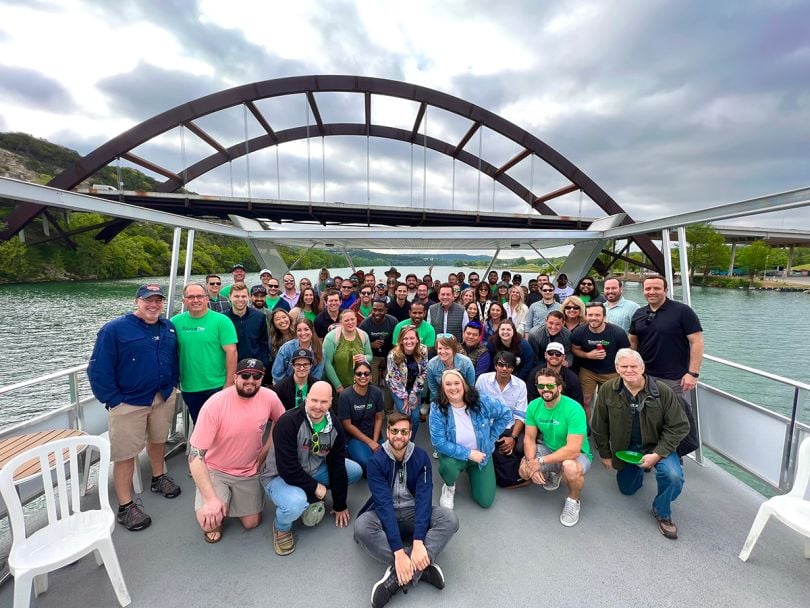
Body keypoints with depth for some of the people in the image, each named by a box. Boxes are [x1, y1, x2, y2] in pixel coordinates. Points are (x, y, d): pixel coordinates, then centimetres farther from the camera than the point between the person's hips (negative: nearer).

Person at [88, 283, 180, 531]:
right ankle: (125, 506, 16)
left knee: (158, 440, 22)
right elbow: (99, 370, -11)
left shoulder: (168, 328, 4)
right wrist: (113, 400, -13)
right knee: (126, 454, 4)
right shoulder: (114, 329, -12)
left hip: (164, 398, 5)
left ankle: (158, 478, 44)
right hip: (129, 403, -5)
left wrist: (172, 385, 7)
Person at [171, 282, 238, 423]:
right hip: (188, 389, 4)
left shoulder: (221, 321, -10)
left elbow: (231, 352, -12)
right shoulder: (176, 322, 1)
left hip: (217, 387, -3)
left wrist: (229, 385, -14)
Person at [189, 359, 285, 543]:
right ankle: (223, 496, 11)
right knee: (209, 520, -24)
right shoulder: (214, 405, -28)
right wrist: (211, 498, -29)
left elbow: (281, 422, 5)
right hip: (215, 470, -3)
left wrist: (265, 451, -4)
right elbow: (195, 455, -25)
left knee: (252, 523, 10)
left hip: (249, 471, 3)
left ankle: (233, 498, 38)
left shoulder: (269, 397, -19)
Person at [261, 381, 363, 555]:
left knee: (355, 470, -4)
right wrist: (315, 487, -18)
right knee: (296, 503, -38)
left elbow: (337, 466, -4)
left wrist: (340, 506, 1)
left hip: (313, 470, 6)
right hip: (280, 476, -6)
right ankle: (282, 527, 0)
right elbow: (287, 469, -30)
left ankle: (312, 498, 13)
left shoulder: (335, 427, -10)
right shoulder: (288, 422, -29)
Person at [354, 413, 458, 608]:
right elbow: (384, 504, -25)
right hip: (386, 516, -1)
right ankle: (422, 568, -27)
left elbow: (424, 498, -20)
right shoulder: (376, 461, -17)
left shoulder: (421, 457, -12)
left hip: (414, 513, 2)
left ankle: (399, 577, -30)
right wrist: (398, 551, -34)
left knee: (449, 518, -26)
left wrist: (418, 542, -34)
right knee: (361, 526, -33)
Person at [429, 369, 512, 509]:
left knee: (485, 501, 1)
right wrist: (468, 454, -26)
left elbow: (506, 414, -5)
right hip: (455, 455, -2)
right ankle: (449, 487, 3)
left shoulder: (480, 401, -20)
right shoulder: (437, 408, -24)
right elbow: (439, 442, -25)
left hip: (481, 454, 2)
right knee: (448, 467, -37)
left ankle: (471, 471, 33)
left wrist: (491, 438, -6)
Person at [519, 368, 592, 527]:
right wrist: (531, 462, -23)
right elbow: (529, 438, -5)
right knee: (524, 470, -17)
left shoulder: (574, 409, -29)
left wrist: (540, 461, -28)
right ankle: (552, 474, 20)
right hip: (548, 448, 5)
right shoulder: (534, 406, -12)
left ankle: (573, 500, -2)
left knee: (570, 468, -38)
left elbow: (573, 450, -32)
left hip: (576, 454, -5)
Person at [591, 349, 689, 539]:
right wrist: (605, 454, 2)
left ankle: (662, 513, 2)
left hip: (657, 446, -2)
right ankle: (640, 469, 49)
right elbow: (599, 425, -4)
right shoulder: (607, 390, -16)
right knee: (627, 489, 15)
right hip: (625, 448, 2)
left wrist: (657, 455, -22)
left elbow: (679, 427, -15)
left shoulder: (663, 391, -20)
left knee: (673, 477, -30)